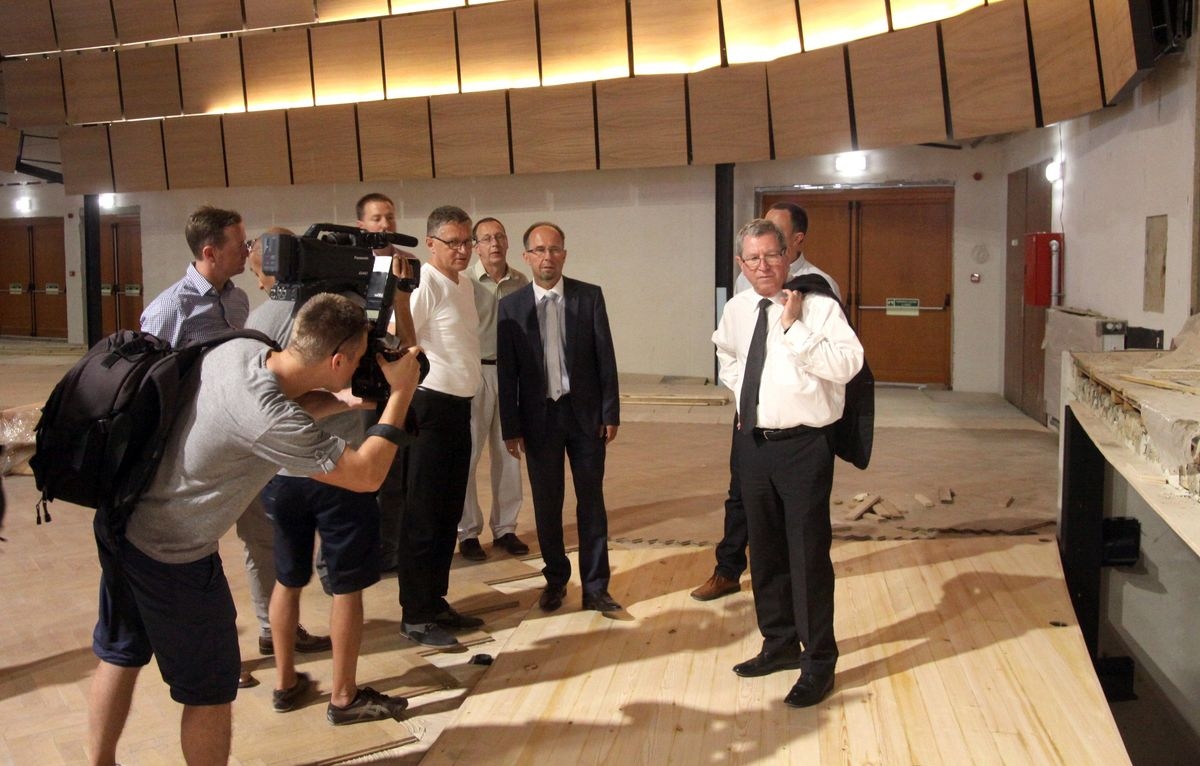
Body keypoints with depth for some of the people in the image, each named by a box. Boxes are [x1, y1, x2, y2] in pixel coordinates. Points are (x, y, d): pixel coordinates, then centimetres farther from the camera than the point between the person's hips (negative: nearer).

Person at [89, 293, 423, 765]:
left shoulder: (240, 348, -9)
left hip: (121, 519, 9)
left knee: (120, 655, 25)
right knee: (210, 690, 9)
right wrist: (401, 392, -17)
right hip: (170, 555, -9)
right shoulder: (269, 420, -32)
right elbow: (367, 475, -24)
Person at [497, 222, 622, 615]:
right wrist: (510, 427, -2)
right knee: (546, 503, 9)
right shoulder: (511, 306, 0)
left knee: (591, 500, 5)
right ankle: (556, 578, 26)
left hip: (585, 413, 0)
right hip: (539, 416, 0)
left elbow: (605, 357, 0)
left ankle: (595, 586, 14)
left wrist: (610, 413, -4)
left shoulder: (590, 296, -1)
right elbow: (506, 372, 1)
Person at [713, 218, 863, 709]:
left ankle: (818, 663, 13)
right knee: (765, 551, 17)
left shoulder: (818, 307, -11)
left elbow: (847, 363, -27)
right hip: (752, 442, 7)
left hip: (803, 445, -7)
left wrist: (794, 327, -25)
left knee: (808, 554, -2)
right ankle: (780, 644, 35)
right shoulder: (736, 309, 8)